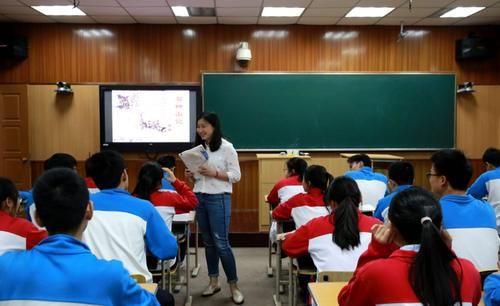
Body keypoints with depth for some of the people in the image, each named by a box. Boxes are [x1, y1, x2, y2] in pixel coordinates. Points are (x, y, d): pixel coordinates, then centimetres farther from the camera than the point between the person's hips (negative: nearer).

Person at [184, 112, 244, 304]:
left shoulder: (226, 147, -8)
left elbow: (236, 175, -8)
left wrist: (214, 173, -19)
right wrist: (192, 176, -4)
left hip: (218, 198, -6)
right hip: (200, 198, 6)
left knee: (221, 243, -5)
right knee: (208, 241, 12)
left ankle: (233, 286, 8)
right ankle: (213, 281, 24)